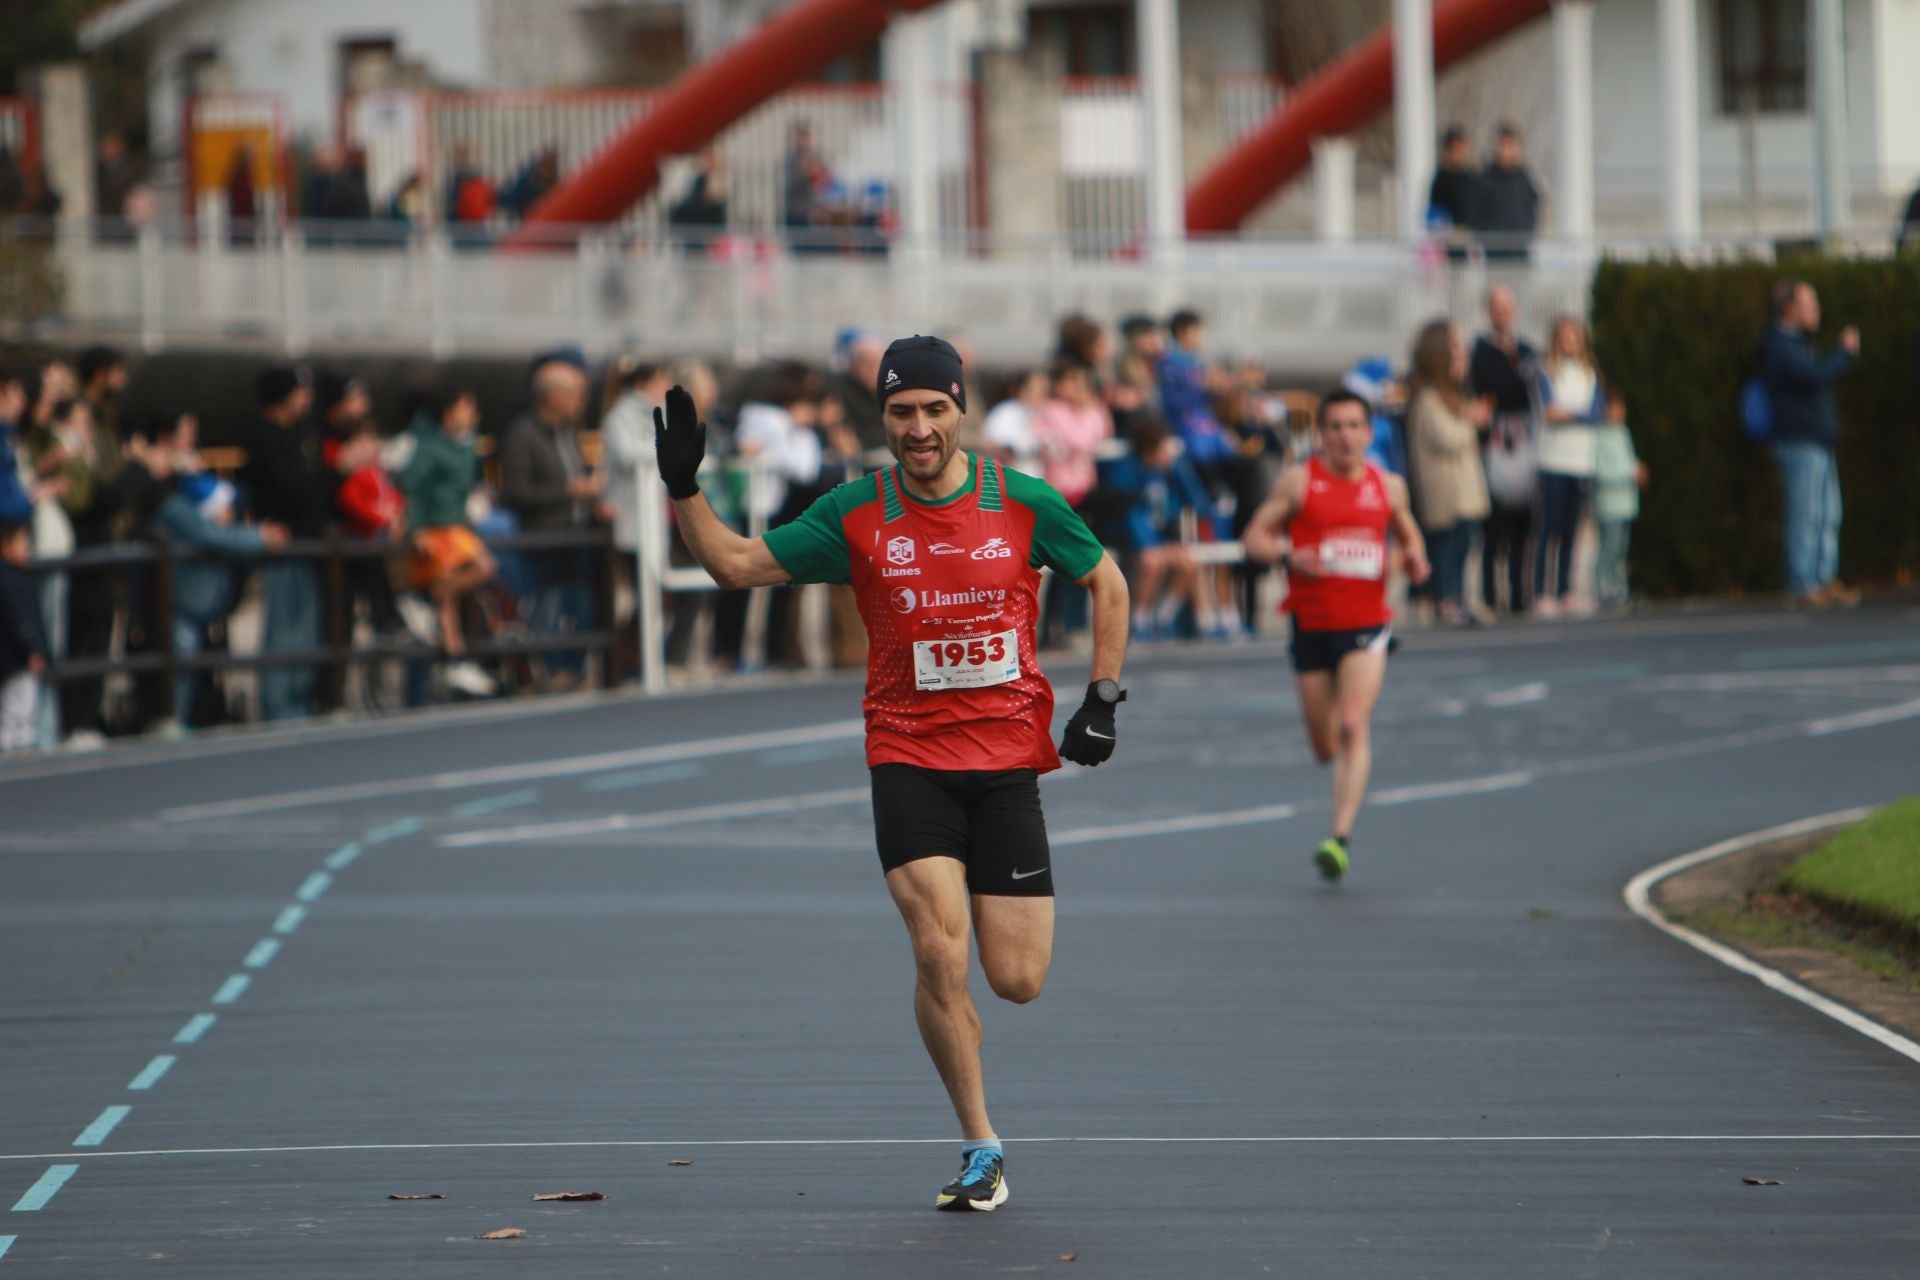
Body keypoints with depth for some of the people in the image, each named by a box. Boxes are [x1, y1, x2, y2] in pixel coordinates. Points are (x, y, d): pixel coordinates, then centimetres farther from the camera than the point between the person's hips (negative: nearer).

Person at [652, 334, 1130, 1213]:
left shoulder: (1024, 504, -3)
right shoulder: (856, 516, -2)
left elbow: (1106, 583, 12)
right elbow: (737, 564, 4)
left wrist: (1103, 700, 5)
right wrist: (684, 489, -11)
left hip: (1008, 756, 0)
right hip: (908, 759, 0)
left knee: (1017, 981, -2)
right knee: (940, 955, -17)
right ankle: (980, 1149, -3)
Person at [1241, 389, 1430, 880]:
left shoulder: (1389, 486, 6)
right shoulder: (1298, 482, -1)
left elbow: (1408, 531, 23)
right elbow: (1255, 536, -1)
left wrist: (1415, 558, 0)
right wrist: (1290, 556, -21)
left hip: (1367, 624, 0)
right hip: (1312, 623, 0)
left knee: (1353, 728, -19)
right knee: (1325, 745, 10)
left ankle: (1341, 836, -23)